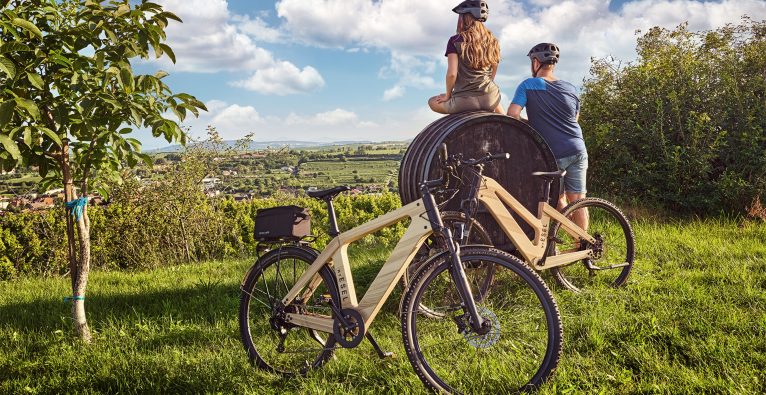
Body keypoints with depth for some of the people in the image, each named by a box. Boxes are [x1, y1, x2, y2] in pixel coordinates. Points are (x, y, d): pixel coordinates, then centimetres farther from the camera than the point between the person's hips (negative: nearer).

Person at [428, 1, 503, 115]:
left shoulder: (455, 41, -5)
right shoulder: (492, 41, 9)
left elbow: (452, 74, -11)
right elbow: (492, 74, 15)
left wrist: (447, 95, 3)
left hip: (464, 100, -5)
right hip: (490, 98, 5)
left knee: (432, 102, 24)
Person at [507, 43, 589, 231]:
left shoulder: (528, 85, -3)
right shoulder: (570, 88, 11)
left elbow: (512, 115, -14)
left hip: (553, 155, -3)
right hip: (577, 150, 4)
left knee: (559, 199, 13)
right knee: (577, 202, 9)